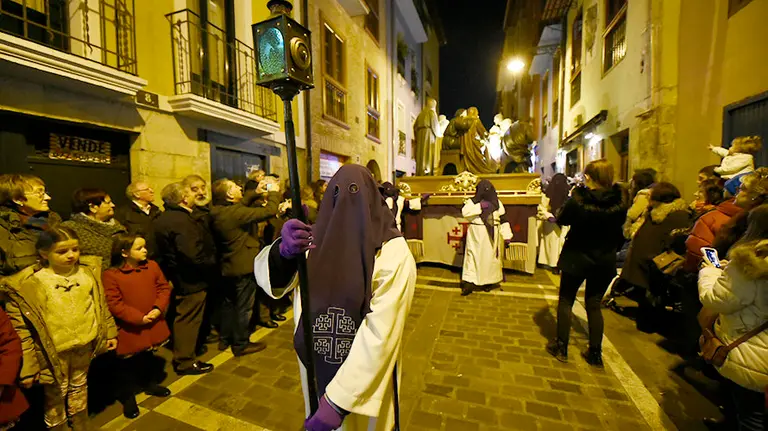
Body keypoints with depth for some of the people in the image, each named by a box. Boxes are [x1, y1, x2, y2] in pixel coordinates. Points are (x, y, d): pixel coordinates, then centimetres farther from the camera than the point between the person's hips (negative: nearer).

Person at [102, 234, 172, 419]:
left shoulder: (152, 266, -3)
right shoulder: (111, 275, -16)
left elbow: (164, 288, 0)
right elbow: (113, 304, -17)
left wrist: (158, 308, -14)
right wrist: (139, 318, -20)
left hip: (152, 325, 4)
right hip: (129, 330, -4)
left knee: (148, 358, 23)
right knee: (128, 364, 12)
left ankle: (149, 384, 44)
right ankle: (128, 397, 31)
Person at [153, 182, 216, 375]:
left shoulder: (164, 218, 8)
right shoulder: (182, 221, -26)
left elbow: (164, 251, 15)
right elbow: (193, 255, -32)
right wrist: (211, 264, -16)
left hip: (178, 276, 11)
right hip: (191, 279, -11)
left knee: (184, 318, 25)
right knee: (189, 319, 4)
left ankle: (182, 356, 43)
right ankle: (185, 361, 19)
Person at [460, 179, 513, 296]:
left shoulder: (497, 203, 5)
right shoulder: (472, 201, -2)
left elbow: (503, 220, 4)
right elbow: (464, 212, -19)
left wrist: (507, 235, -2)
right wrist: (479, 206, -20)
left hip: (491, 236, 2)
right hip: (476, 235, -2)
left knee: (489, 258, 9)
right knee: (473, 256, -3)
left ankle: (487, 282, 24)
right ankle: (470, 282, 0)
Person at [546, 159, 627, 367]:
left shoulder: (578, 200, -20)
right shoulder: (620, 202, -8)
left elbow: (561, 220, -4)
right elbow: (620, 229, 6)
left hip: (577, 258, -3)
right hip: (605, 261, 4)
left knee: (565, 301, 12)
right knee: (594, 305, 17)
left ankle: (561, 348, 21)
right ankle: (595, 354, 25)